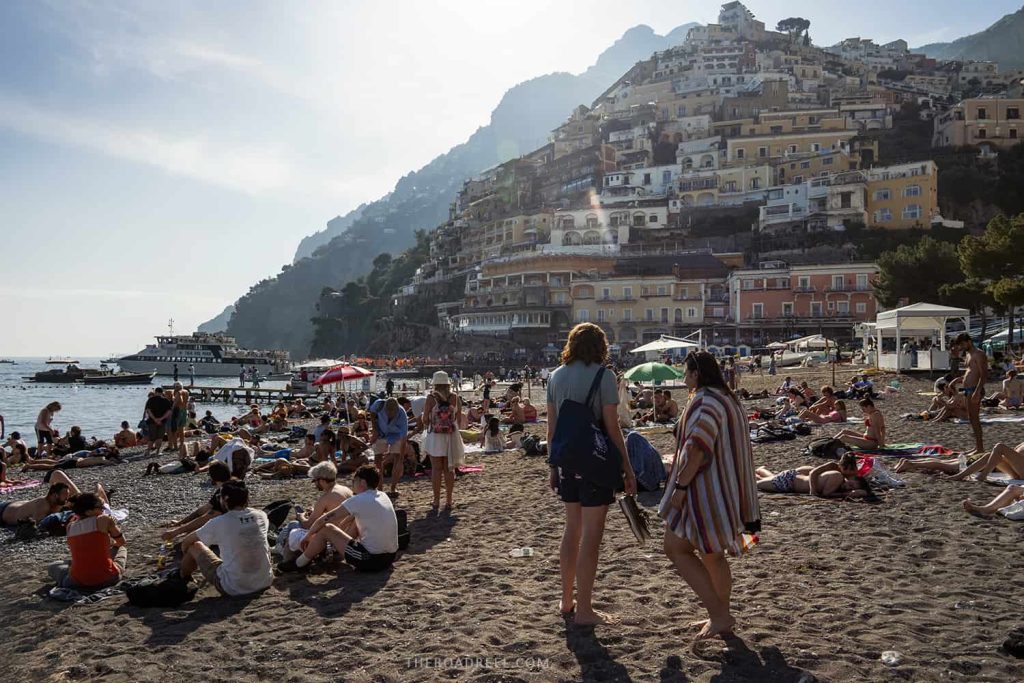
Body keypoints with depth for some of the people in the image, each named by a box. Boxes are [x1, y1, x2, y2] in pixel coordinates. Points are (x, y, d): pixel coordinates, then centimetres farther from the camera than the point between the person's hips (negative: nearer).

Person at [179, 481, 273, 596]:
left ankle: (182, 580, 41)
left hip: (233, 589, -3)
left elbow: (186, 542, 6)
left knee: (195, 546, 15)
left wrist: (185, 559, 26)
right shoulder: (261, 515, -3)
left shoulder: (218, 523, -12)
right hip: (265, 583, 3)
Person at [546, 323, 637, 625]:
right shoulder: (603, 377, -11)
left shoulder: (556, 376, 5)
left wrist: (553, 466, 16)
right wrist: (627, 467, -4)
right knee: (591, 535, 3)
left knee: (572, 530, 19)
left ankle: (567, 600, 29)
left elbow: (552, 428, 8)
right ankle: (584, 609, 11)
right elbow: (612, 429, -12)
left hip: (567, 463, 6)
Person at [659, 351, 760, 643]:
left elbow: (697, 448, -26)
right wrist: (739, 493, 25)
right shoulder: (730, 400, 16)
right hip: (727, 491, 10)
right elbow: (741, 448, 21)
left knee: (676, 549, -4)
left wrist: (680, 485, -22)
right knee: (712, 553, 18)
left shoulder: (705, 401, -16)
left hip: (704, 489, -10)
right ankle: (723, 617, 25)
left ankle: (719, 614, -6)